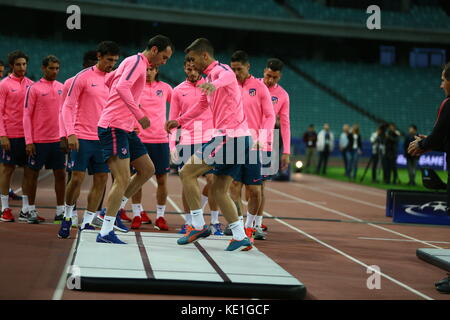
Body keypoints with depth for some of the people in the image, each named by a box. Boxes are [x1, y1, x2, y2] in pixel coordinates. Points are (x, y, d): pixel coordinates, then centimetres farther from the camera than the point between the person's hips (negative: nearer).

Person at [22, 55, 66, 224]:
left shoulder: (62, 88, 8)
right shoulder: (34, 88, -5)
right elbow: (27, 116, -5)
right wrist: (29, 141, -10)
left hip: (58, 140, 4)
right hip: (38, 140, -4)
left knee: (60, 174, 5)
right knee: (33, 174, 4)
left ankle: (61, 210, 13)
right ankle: (31, 210, 15)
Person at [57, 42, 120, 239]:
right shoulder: (84, 77, -5)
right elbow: (68, 106, -5)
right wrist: (71, 134, -15)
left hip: (104, 139, 5)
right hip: (82, 137, -5)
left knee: (101, 180, 1)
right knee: (77, 178, -5)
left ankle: (87, 223, 9)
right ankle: (68, 217, 17)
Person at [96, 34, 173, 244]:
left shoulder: (138, 63, 18)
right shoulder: (137, 61, -11)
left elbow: (112, 82, 27)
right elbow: (122, 87, -28)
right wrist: (139, 115, -29)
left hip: (126, 129, 10)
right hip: (114, 127, -10)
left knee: (147, 170, 13)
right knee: (123, 180, -13)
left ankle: (114, 209, 18)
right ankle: (105, 232, -10)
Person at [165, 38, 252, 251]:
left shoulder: (219, 70, -8)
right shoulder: (210, 77, 24)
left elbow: (228, 76, -35)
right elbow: (202, 106, 38)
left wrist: (215, 84, -56)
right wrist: (179, 121, 31)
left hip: (230, 136, -10)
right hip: (241, 139, 10)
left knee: (187, 172, -6)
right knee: (219, 190, 11)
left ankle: (198, 226, -5)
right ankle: (240, 237, 8)